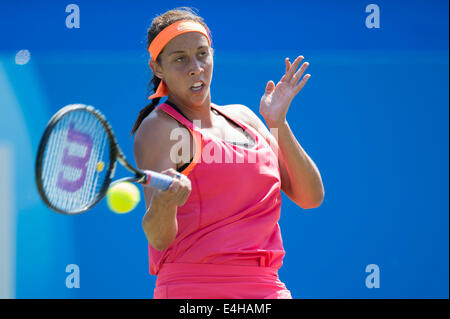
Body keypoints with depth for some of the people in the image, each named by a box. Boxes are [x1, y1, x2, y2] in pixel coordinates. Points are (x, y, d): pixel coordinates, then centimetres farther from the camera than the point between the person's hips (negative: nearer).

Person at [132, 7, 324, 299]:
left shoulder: (241, 118, 14)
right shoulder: (159, 128, -4)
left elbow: (311, 197, 8)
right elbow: (159, 238, -15)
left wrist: (278, 123, -1)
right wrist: (164, 204, -37)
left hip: (267, 289, 6)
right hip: (193, 292, -6)